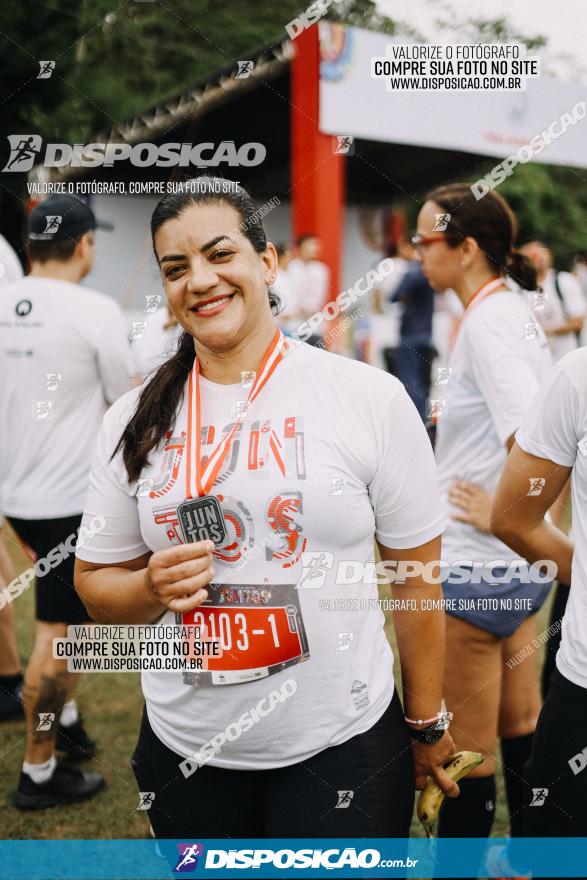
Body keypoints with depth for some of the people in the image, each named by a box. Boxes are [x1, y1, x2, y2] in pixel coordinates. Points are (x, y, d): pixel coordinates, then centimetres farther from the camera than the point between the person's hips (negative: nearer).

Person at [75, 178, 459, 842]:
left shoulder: (372, 397, -9)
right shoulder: (133, 421, -2)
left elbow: (415, 578, -2)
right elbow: (95, 582, 7)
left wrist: (426, 725, 4)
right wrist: (153, 588, -15)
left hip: (342, 744, -2)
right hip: (184, 749, 3)